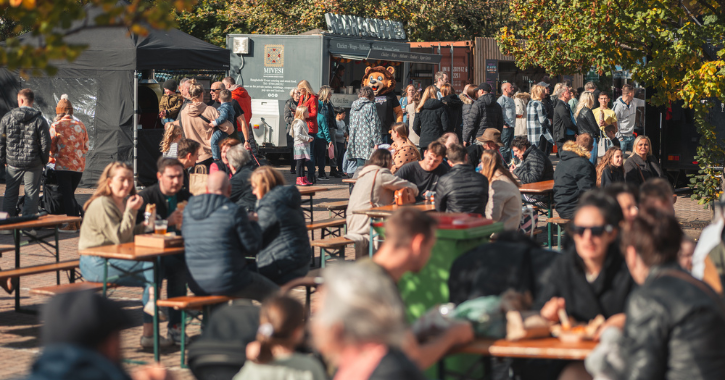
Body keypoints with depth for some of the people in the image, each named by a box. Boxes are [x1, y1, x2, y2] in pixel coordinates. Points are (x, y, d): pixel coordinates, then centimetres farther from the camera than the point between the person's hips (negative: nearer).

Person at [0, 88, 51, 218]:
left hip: (13, 163, 2)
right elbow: (45, 143, -8)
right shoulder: (39, 119, -7)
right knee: (31, 193, 4)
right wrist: (44, 160, 6)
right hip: (33, 163, -2)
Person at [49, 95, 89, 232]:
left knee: (66, 194, 2)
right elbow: (86, 147, 9)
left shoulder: (56, 126, -6)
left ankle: (72, 224, 1)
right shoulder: (80, 125, 5)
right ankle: (77, 222, 14)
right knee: (71, 193, 16)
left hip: (63, 165, -4)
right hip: (79, 165, 4)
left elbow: (51, 148, 0)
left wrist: (53, 156, 20)